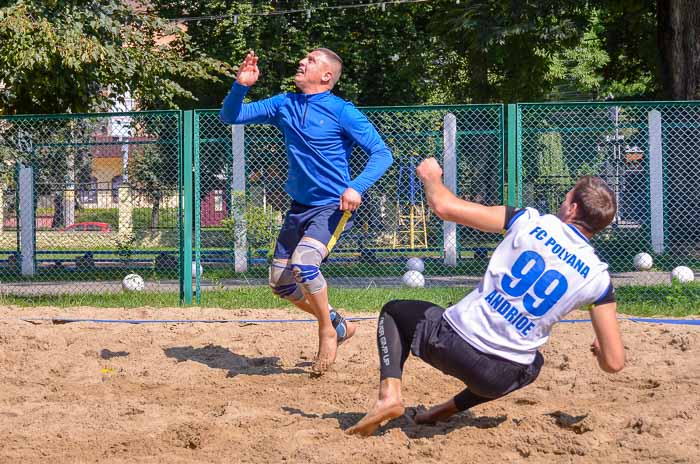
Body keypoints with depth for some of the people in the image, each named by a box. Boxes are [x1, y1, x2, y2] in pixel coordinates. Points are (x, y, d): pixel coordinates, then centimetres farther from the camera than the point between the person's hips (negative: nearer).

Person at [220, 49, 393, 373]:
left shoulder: (342, 112, -11)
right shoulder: (284, 105, 7)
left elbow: (381, 154, -13)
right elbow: (230, 117, 9)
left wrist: (357, 187, -29)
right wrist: (241, 85, -10)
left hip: (333, 208, -7)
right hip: (299, 207, 7)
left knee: (304, 262, -30)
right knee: (281, 282, 10)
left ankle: (328, 333, -6)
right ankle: (339, 325, 30)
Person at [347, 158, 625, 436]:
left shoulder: (531, 222, -6)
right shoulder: (598, 277, -2)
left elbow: (444, 207, -6)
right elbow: (613, 363, -3)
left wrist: (431, 177, 16)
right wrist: (600, 349, 22)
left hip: (451, 343, -2)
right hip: (500, 380, 2)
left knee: (394, 311, 27)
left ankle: (390, 394, 3)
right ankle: (451, 408, 27)